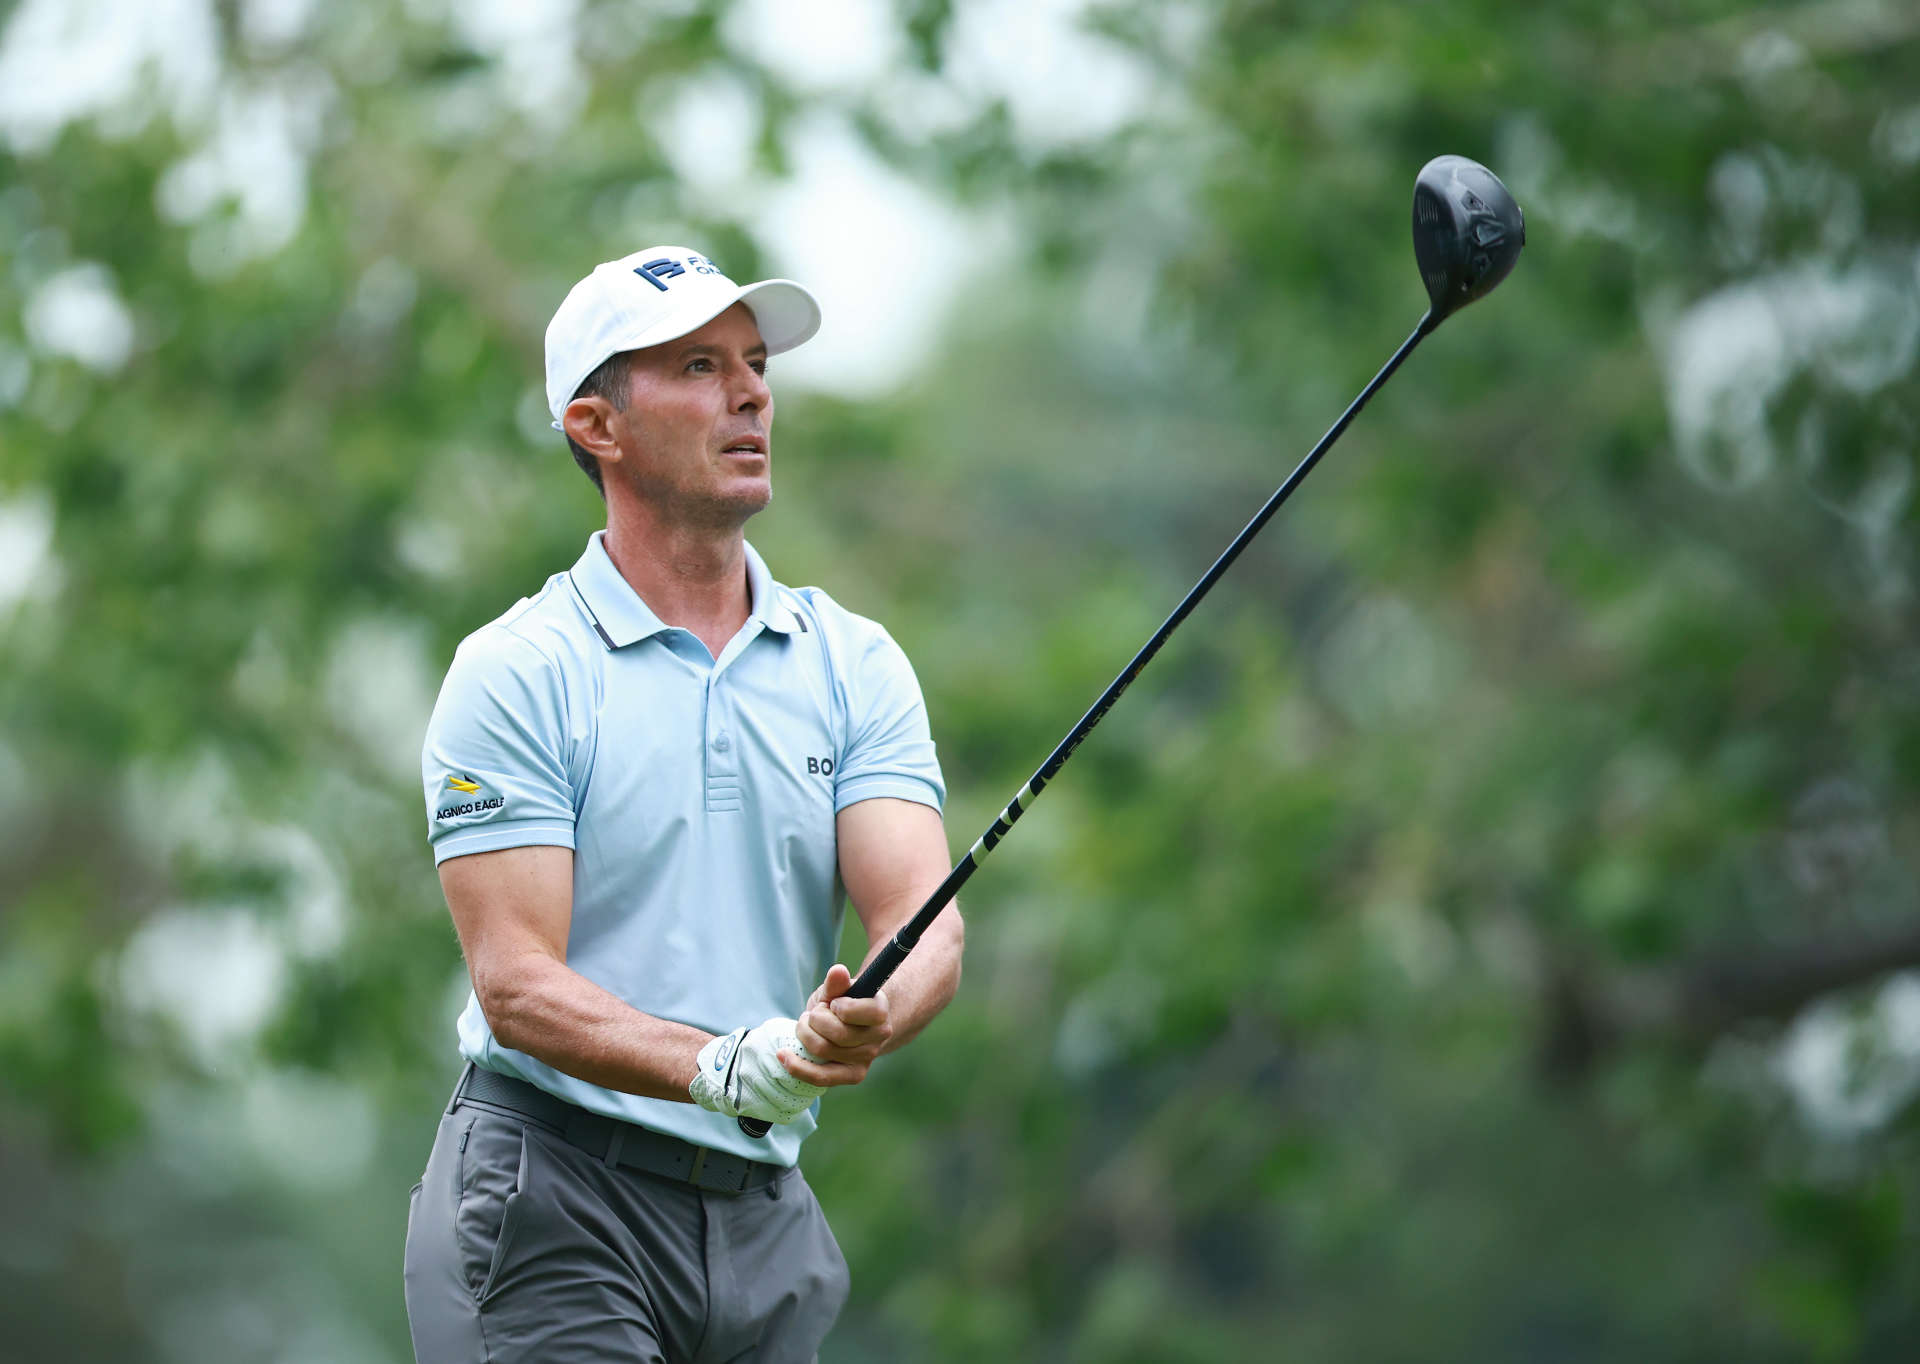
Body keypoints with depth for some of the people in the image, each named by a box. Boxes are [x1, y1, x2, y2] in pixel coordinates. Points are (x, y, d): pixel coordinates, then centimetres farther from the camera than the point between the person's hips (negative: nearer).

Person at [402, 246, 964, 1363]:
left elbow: (924, 922, -4)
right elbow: (517, 984, -12)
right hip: (555, 1198, -4)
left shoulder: (856, 665, 8)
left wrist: (864, 1022, -27)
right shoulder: (515, 674, -4)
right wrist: (723, 1068, -28)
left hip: (766, 1215, 4)